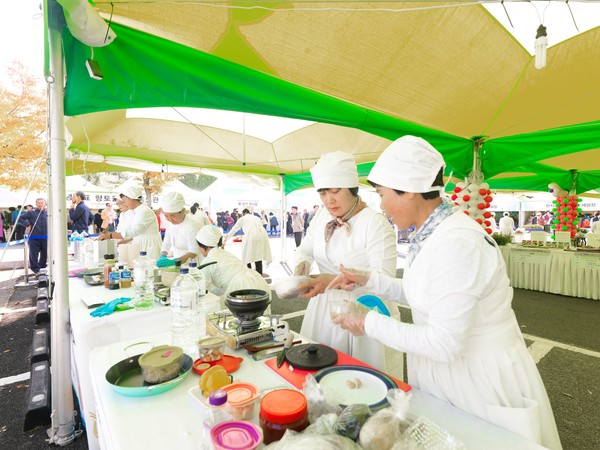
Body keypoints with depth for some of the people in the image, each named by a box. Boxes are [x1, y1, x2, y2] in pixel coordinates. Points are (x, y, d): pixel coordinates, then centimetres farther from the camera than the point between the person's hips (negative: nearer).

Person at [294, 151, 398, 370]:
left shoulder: (376, 223, -20)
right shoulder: (322, 215, 0)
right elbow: (305, 250, 10)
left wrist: (332, 280, -34)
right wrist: (301, 268, -13)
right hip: (323, 308, 6)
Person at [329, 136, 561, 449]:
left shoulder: (456, 243, -31)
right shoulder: (429, 233, -3)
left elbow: (443, 344, -29)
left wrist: (370, 323, -21)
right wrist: (369, 280, 0)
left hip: (481, 376, -8)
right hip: (444, 367, 8)